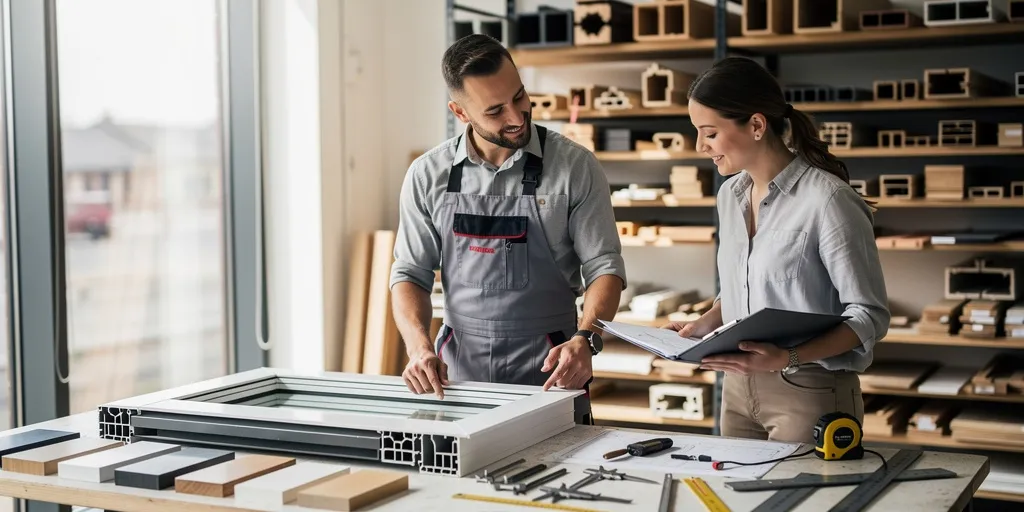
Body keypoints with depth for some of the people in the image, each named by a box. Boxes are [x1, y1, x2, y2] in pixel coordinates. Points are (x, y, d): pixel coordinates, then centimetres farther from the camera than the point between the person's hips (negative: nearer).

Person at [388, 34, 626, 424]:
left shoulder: (575, 166, -5)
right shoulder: (428, 175, 1)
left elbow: (604, 267, -4)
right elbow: (410, 273, 5)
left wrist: (584, 340, -22)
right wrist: (420, 347, -13)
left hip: (548, 374, -1)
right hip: (457, 372, 2)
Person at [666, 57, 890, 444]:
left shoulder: (826, 200, -17)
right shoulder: (731, 194, 7)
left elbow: (869, 315, -15)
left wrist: (789, 359, -26)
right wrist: (705, 324, 2)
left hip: (809, 393, -6)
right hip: (738, 389, 7)